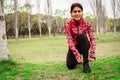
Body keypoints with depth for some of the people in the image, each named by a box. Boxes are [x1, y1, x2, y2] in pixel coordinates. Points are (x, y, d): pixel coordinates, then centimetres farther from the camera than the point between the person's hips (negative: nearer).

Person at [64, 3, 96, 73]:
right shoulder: (68, 25, -17)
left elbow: (92, 39, -21)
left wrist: (92, 55, -33)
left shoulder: (87, 24, -15)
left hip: (84, 46, 0)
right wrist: (77, 55, -36)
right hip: (74, 47, 0)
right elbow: (70, 41, -24)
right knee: (70, 66, -20)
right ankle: (77, 59, 19)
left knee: (82, 35, -31)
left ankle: (86, 62, -26)